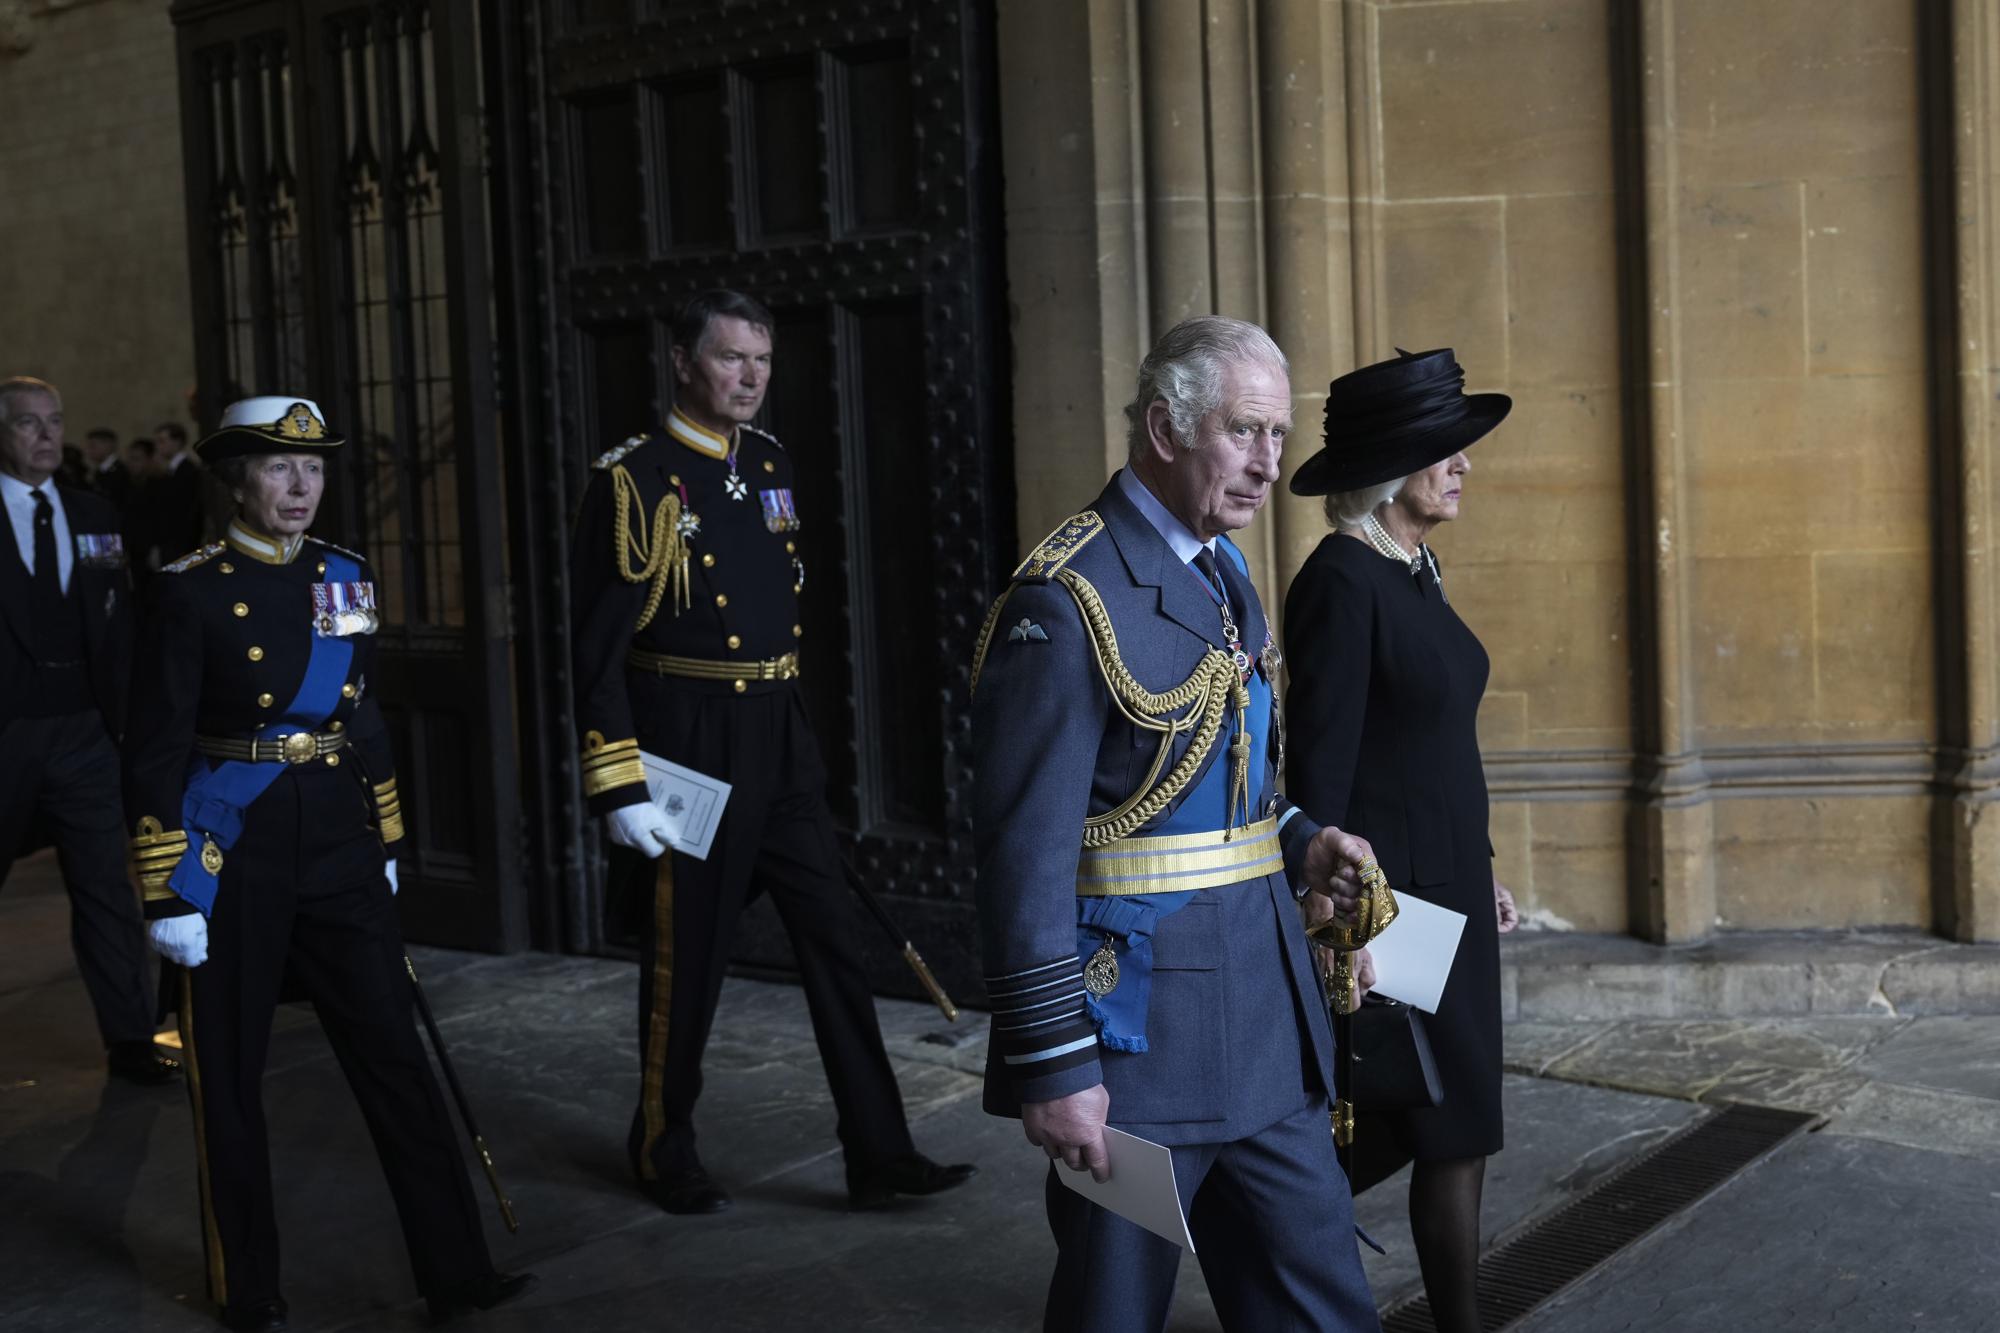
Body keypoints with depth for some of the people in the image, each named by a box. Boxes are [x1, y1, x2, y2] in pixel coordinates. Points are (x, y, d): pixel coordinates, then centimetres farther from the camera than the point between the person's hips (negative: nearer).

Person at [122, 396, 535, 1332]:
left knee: (396, 1058, 3)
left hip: (338, 848, 4)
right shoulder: (192, 591, -9)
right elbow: (156, 752, -10)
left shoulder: (345, 578, 7)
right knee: (230, 1077, 9)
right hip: (234, 858, -4)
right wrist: (166, 894, -12)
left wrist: (385, 847, 16)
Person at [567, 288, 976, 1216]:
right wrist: (618, 787, -16)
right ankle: (663, 1150, 26)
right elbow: (598, 645, -13)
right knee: (686, 956, 6)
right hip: (687, 747, -6)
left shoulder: (770, 465, 10)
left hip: (779, 739, 6)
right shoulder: (636, 480, -11)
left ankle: (879, 1155, 9)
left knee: (833, 938, 4)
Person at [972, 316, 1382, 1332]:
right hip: (1141, 1031, -8)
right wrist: (1052, 1064, -20)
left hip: (1267, 1020, 8)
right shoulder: (1070, 600, -17)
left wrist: (1295, 845, 5)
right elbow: (1026, 854, -19)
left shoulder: (1224, 572, 11)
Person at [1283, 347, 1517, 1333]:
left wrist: (1481, 873, 19)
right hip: (1386, 889, -10)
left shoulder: (1415, 574, 11)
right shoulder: (1341, 582, -17)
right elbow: (1319, 766, -19)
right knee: (1457, 1129, -2)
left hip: (1443, 880, 10)